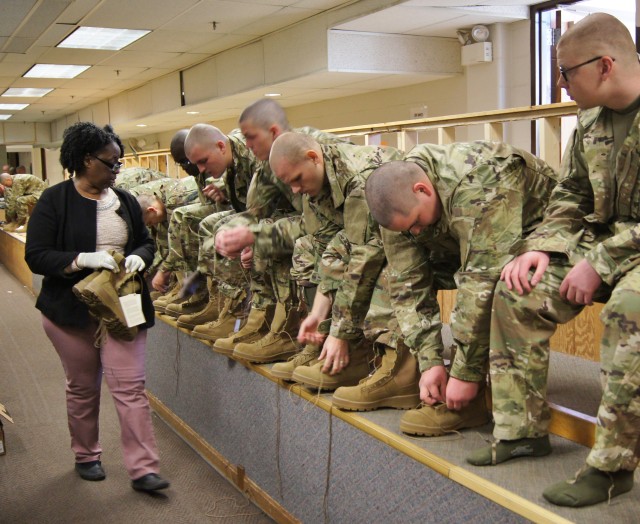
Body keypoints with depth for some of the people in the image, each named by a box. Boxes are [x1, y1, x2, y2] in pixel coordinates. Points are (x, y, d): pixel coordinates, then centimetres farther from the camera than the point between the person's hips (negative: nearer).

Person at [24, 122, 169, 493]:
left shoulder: (125, 201, 7)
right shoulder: (54, 201, -6)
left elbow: (147, 241, 16)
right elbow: (36, 257, -11)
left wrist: (139, 257, -8)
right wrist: (84, 259, -24)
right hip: (72, 310, -2)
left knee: (131, 386, -4)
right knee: (83, 387, 13)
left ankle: (143, 468, 0)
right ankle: (86, 456, 33)